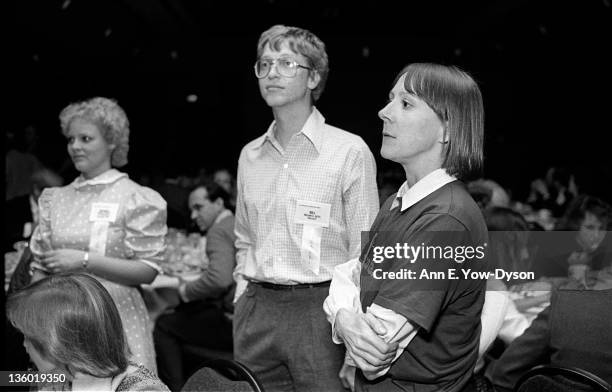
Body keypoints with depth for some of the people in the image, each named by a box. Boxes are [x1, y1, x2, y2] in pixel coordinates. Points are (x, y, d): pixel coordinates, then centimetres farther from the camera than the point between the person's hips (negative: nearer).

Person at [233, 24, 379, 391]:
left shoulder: (350, 151, -6)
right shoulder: (250, 155, 11)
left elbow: (364, 253, -7)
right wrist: (243, 299, 10)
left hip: (319, 309, -5)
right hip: (256, 311, 5)